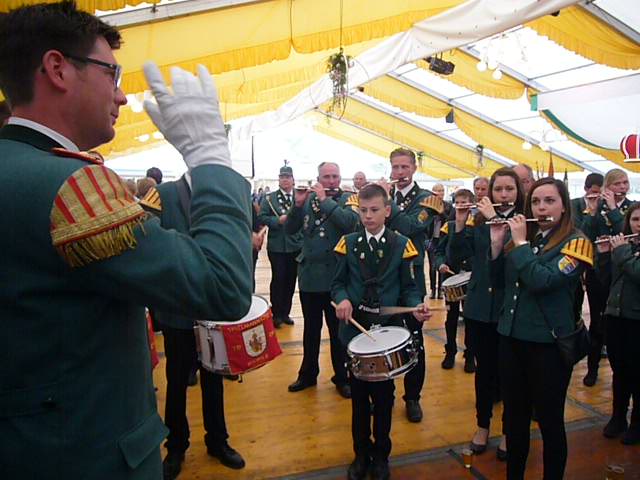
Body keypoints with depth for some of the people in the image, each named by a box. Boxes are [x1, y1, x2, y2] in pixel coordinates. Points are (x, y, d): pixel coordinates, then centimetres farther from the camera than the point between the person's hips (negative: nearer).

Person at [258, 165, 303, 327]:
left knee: (291, 280, 9)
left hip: (295, 245, 3)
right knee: (278, 279, 0)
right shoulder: (269, 198, 3)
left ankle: (285, 313, 24)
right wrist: (278, 220, -18)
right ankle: (276, 314, 14)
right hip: (277, 246, -2)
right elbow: (262, 218, -6)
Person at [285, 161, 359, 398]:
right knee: (311, 329, 16)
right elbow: (290, 229, 2)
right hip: (309, 275, 3)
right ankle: (308, 374, 31)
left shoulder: (348, 199, -2)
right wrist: (298, 204, -13)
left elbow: (351, 222, -22)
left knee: (338, 330, 8)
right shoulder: (308, 199, 7)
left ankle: (342, 378, 23)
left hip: (336, 276, -3)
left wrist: (325, 200, -18)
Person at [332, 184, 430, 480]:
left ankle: (381, 455, 32)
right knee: (359, 395, 13)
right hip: (355, 330, 1)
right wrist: (342, 299, -18)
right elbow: (338, 283, 2)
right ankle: (361, 454, 32)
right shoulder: (349, 243, 1)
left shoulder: (401, 244, -2)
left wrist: (417, 307, -19)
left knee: (383, 395, 12)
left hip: (388, 329, -1)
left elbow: (408, 287, 0)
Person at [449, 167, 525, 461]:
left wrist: (495, 219, -24)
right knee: (484, 368, 14)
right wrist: (460, 224, -17)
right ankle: (482, 425, 32)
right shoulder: (479, 221, 3)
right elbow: (454, 258, -5)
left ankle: (509, 431, 29)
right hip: (480, 307, 2)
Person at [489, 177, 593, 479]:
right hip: (511, 337, 6)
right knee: (514, 415, 17)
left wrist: (520, 242, -15)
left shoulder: (576, 242, -8)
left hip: (548, 343, -5)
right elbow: (499, 282, 8)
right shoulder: (523, 237, 9)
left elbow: (541, 281, -23)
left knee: (550, 421, 7)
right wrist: (497, 242, -2)